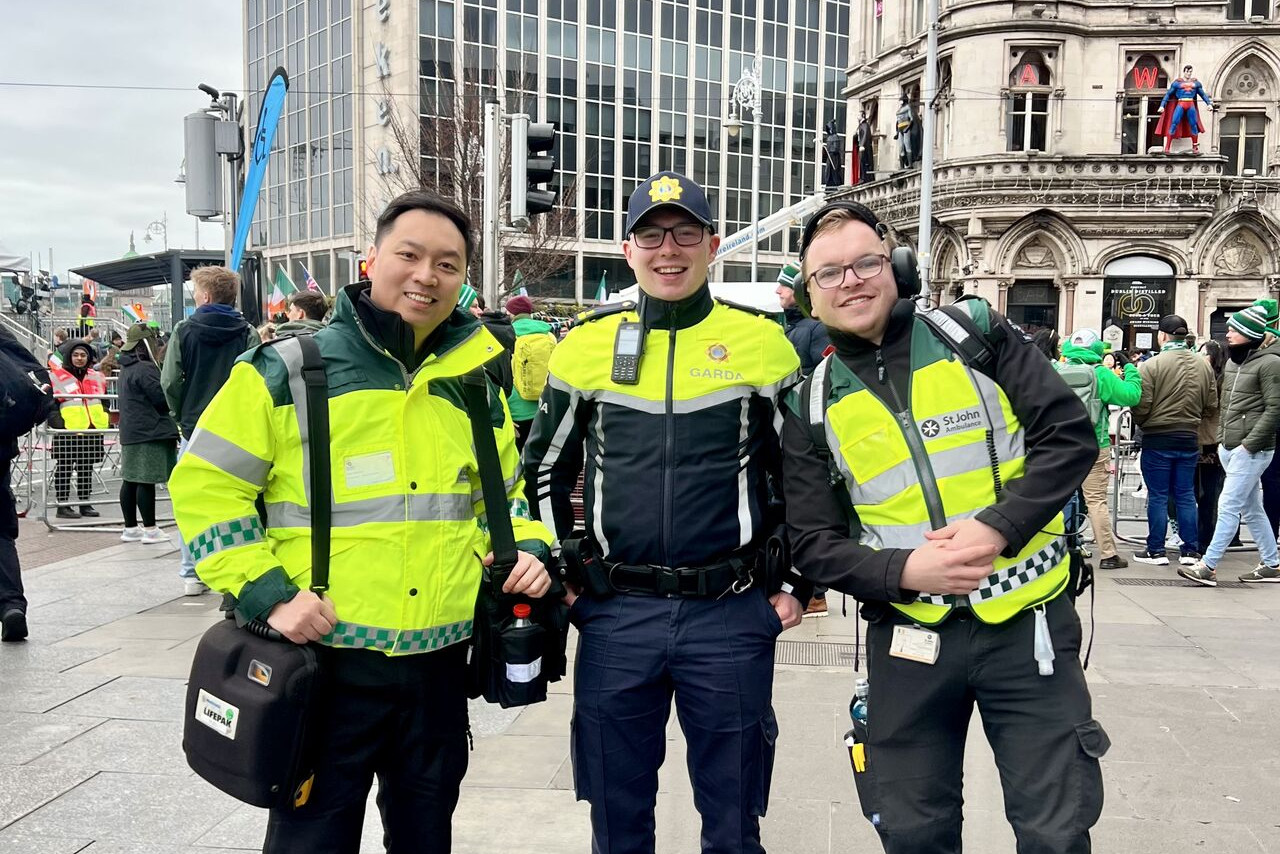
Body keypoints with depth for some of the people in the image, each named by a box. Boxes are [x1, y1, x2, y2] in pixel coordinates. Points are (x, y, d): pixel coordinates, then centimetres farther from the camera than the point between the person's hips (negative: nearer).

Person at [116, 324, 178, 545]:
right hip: (148, 433, -10)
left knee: (130, 480, 11)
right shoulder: (145, 369, -15)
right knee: (146, 481, -7)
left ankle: (130, 528, 18)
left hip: (130, 433, 10)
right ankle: (150, 529, -3)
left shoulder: (127, 369, 16)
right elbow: (162, 398, -16)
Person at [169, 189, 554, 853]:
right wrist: (265, 592, -14)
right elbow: (206, 486, -5)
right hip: (323, 662, -4)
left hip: (440, 665, 4)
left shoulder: (476, 385, 8)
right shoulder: (289, 370, -7)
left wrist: (526, 548, 0)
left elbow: (503, 495, 20)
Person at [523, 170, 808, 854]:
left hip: (733, 616, -1)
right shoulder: (586, 345, 3)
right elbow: (545, 471, 13)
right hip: (614, 616, 2)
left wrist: (795, 587, 4)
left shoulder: (763, 344, 0)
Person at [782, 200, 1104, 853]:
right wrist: (904, 570, -18)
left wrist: (998, 527, -18)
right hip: (908, 638, 2)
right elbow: (814, 543, 0)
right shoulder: (812, 407, 1)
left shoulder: (975, 334, -2)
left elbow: (1069, 434, -5)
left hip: (1026, 622, -1)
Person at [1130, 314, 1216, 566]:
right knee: (1186, 495, 12)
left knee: (1158, 496, 4)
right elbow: (1211, 405, 7)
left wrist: (1142, 424, 5)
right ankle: (1190, 550, 16)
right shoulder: (1203, 366, 3)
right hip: (1189, 439, 4)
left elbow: (1141, 405, -15)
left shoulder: (1151, 365, -14)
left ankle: (1156, 551, 9)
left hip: (1158, 439, -4)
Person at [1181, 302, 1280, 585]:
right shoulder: (1233, 361, 14)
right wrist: (1221, 439, 13)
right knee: (1252, 509, 14)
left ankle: (1208, 566, -5)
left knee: (1228, 507, -8)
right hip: (1229, 449, 9)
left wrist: (1248, 444, -16)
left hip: (1251, 451, -8)